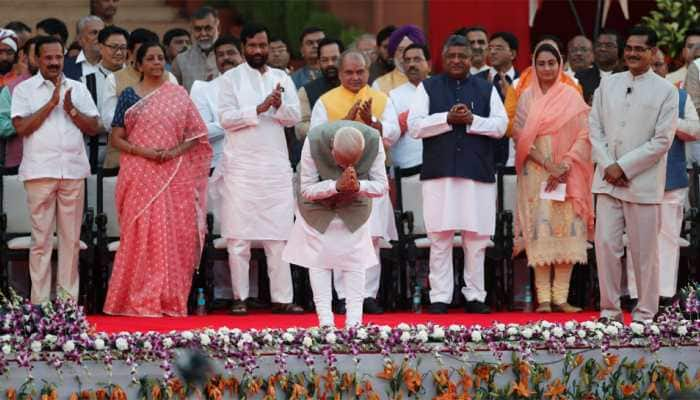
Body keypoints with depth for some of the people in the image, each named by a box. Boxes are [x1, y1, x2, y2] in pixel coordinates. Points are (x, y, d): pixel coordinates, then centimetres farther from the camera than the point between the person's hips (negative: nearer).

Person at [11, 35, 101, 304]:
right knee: (41, 239, -4)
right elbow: (21, 127, -7)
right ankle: (40, 301, -3)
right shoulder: (24, 89, 5)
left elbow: (94, 127, 9)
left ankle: (69, 299, 8)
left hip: (74, 171, 3)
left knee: (71, 238, 4)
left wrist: (71, 109, -6)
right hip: (40, 172, -3)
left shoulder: (78, 89, 14)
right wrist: (51, 103, -10)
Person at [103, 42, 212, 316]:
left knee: (177, 236, -2)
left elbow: (196, 135, 8)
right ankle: (141, 300, -5)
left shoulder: (178, 95, 11)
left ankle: (172, 300, 4)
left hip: (176, 177, 2)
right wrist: (144, 152, -12)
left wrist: (176, 151, -10)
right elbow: (116, 138, 3)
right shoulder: (130, 96, 6)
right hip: (141, 176, -2)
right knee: (142, 234, -8)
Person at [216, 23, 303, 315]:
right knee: (238, 236, -2)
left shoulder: (282, 79, 12)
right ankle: (239, 298, 3)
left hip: (275, 167, 3)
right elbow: (225, 118, -7)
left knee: (279, 236, 0)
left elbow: (294, 117, 4)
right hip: (241, 167, -3)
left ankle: (282, 298, 0)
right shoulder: (231, 78, 3)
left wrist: (279, 106, -15)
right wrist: (259, 109, -15)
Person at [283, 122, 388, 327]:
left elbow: (382, 186, -21)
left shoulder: (373, 141, -31)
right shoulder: (314, 141, -35)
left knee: (355, 260, -2)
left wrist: (358, 186, -42)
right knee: (319, 259, -4)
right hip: (318, 206, -1)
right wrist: (336, 185, -44)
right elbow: (307, 189, -27)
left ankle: (354, 321, 0)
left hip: (354, 206, 1)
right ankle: (325, 321, -1)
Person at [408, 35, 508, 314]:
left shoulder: (486, 89, 12)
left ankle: (475, 295, 10)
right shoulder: (428, 88, 9)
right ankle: (440, 297, 2)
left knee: (476, 237, 2)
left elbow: (501, 125, 3)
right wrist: (448, 118, -12)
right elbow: (414, 125, -1)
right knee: (440, 237, -2)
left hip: (478, 172, 1)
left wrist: (472, 120, -12)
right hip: (439, 172, -1)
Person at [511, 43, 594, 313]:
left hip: (567, 176, 1)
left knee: (567, 232, -3)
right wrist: (548, 164, -13)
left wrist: (565, 165, -13)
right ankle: (543, 298, -4)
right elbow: (521, 136, -2)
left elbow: (583, 136, 0)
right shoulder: (527, 97, 5)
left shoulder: (572, 97, 5)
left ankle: (561, 297, 0)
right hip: (536, 173, -1)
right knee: (540, 232, -5)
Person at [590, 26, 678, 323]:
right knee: (606, 245, 0)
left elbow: (662, 140, -7)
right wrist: (608, 166, -6)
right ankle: (610, 310, 10)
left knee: (644, 251, 1)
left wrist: (623, 167, -11)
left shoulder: (666, 92, -1)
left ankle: (644, 315, 10)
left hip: (644, 183, -3)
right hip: (608, 180, 3)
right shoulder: (608, 85, 11)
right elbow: (595, 128, 8)